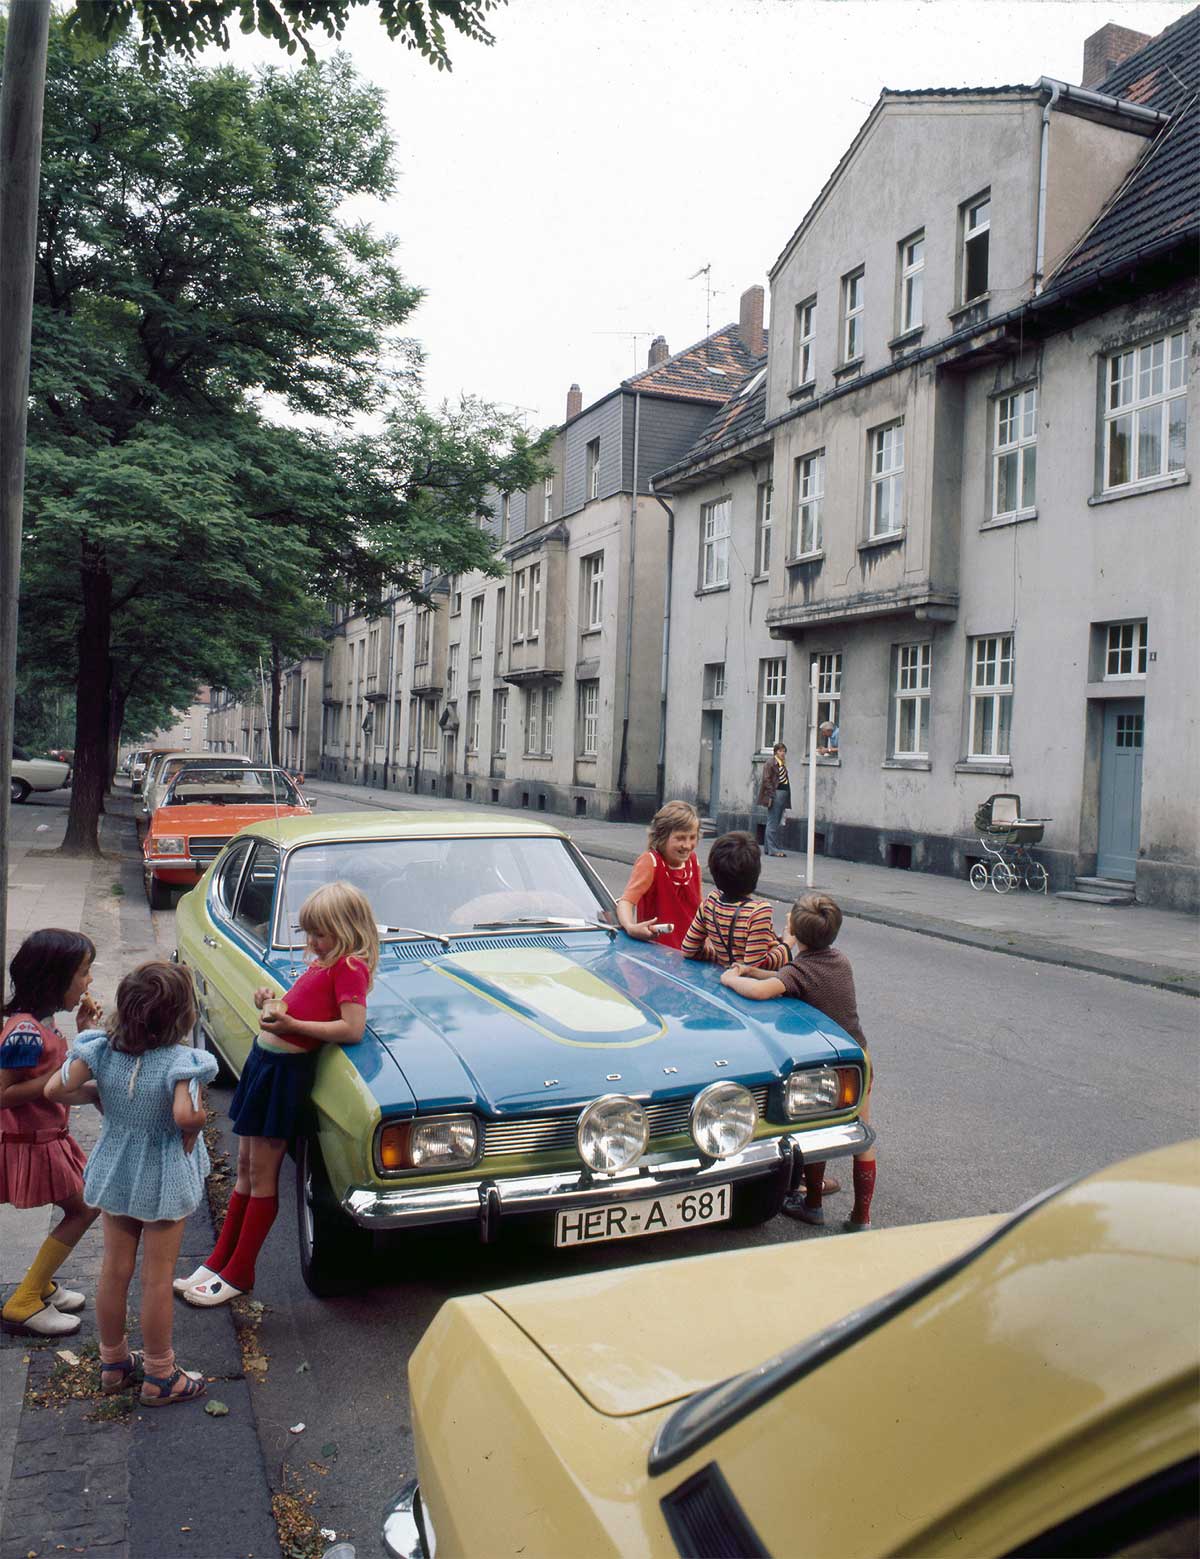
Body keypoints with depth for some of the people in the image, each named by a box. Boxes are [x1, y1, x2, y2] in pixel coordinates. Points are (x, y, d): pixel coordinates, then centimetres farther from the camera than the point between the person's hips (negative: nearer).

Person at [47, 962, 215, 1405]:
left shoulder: (101, 1049, -12)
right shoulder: (181, 1062, -26)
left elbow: (56, 1089, -12)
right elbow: (185, 1116, -38)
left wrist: (96, 1094, 3)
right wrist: (198, 1121, -16)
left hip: (114, 1175, 5)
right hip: (164, 1182, -5)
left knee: (114, 1271, 19)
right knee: (157, 1280, 8)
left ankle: (113, 1363, 37)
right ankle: (159, 1377, 23)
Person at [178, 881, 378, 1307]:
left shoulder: (350, 967, -15)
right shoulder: (324, 960, 11)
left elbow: (352, 1028, -25)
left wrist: (291, 1024, -26)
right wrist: (272, 1004, -1)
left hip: (287, 1068, -9)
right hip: (265, 1059, 9)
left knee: (261, 1175, 3)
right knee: (246, 1167, 17)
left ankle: (239, 1274, 16)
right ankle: (219, 1261, 28)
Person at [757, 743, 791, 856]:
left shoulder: (782, 764, 18)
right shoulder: (770, 762, -6)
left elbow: (785, 780, 16)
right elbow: (767, 780, -12)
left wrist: (786, 799, 12)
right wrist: (770, 795, -18)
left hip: (783, 794, 9)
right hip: (775, 794, -9)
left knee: (775, 823, 12)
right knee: (773, 823, -6)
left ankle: (768, 847, 18)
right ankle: (772, 849, -5)